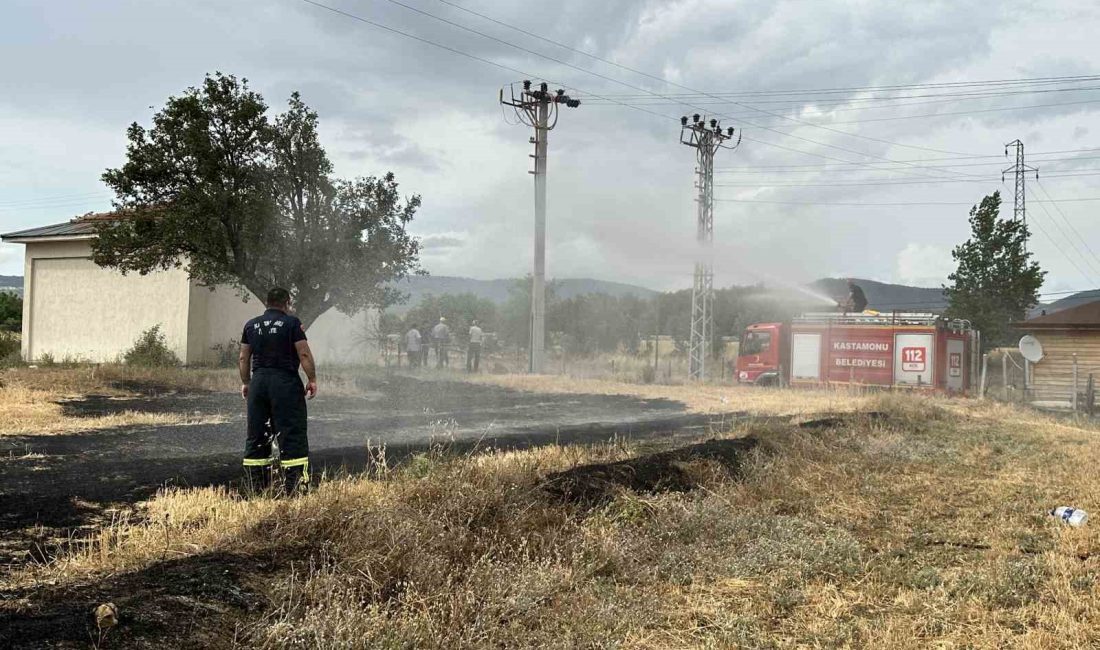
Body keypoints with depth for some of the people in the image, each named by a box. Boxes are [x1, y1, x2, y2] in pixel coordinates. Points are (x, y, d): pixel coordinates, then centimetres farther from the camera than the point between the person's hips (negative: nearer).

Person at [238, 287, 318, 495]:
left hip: (258, 381, 5)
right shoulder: (291, 323, -4)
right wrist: (312, 380, -3)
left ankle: (255, 485, 14)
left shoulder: (251, 325, 11)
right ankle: (293, 482, -7)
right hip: (285, 382, -5)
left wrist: (245, 382, 21)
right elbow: (304, 354, -9)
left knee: (256, 432, 10)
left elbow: (243, 358, 13)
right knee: (291, 431, -3)